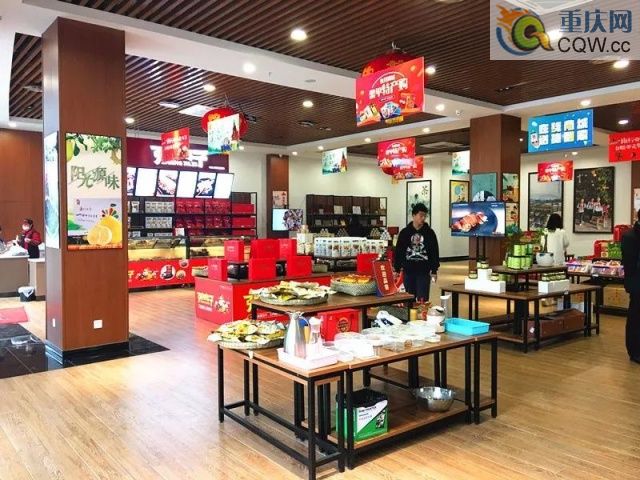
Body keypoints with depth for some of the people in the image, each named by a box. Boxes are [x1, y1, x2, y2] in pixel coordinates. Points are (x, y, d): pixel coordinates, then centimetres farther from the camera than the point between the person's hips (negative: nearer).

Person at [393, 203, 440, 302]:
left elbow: (434, 252, 1)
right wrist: (397, 269, 1)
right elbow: (398, 251, 3)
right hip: (408, 271, 1)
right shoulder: (405, 232, 1)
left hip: (424, 271, -1)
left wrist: (434, 270, -2)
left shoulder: (429, 232, 1)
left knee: (422, 300, -2)